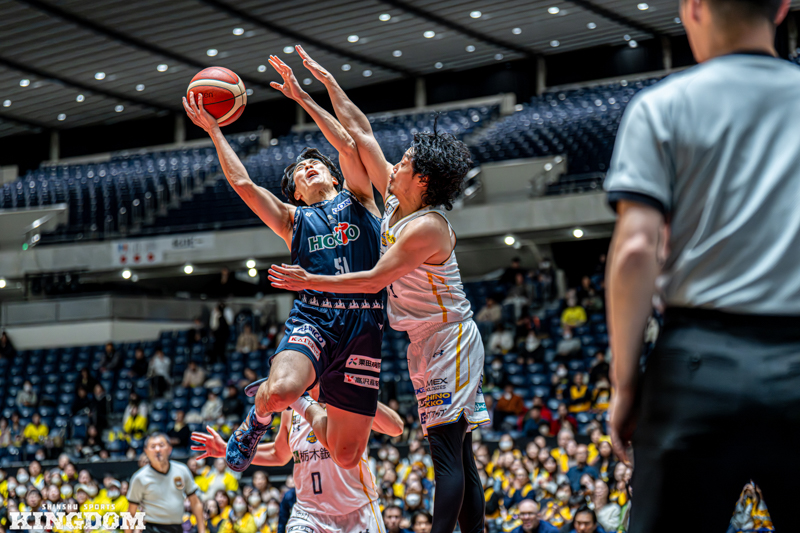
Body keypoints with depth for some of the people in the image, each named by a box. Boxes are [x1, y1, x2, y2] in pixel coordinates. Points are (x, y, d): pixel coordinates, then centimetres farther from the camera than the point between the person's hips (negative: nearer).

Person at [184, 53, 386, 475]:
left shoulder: (358, 199, 20)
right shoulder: (292, 218, 22)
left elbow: (348, 146, 5)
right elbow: (242, 183, 11)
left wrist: (301, 97, 7)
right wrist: (213, 130, 16)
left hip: (363, 323, 0)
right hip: (313, 316, 0)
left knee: (346, 456, -5)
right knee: (281, 389, -34)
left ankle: (306, 411, 29)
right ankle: (260, 412, 4)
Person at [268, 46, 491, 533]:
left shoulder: (427, 227, -21)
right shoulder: (395, 200, 4)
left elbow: (374, 280, -19)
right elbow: (361, 132, 10)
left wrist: (309, 282, -14)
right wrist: (327, 82, 11)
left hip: (450, 341, -9)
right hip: (427, 342, 9)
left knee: (448, 450, -13)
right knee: (457, 454, 7)